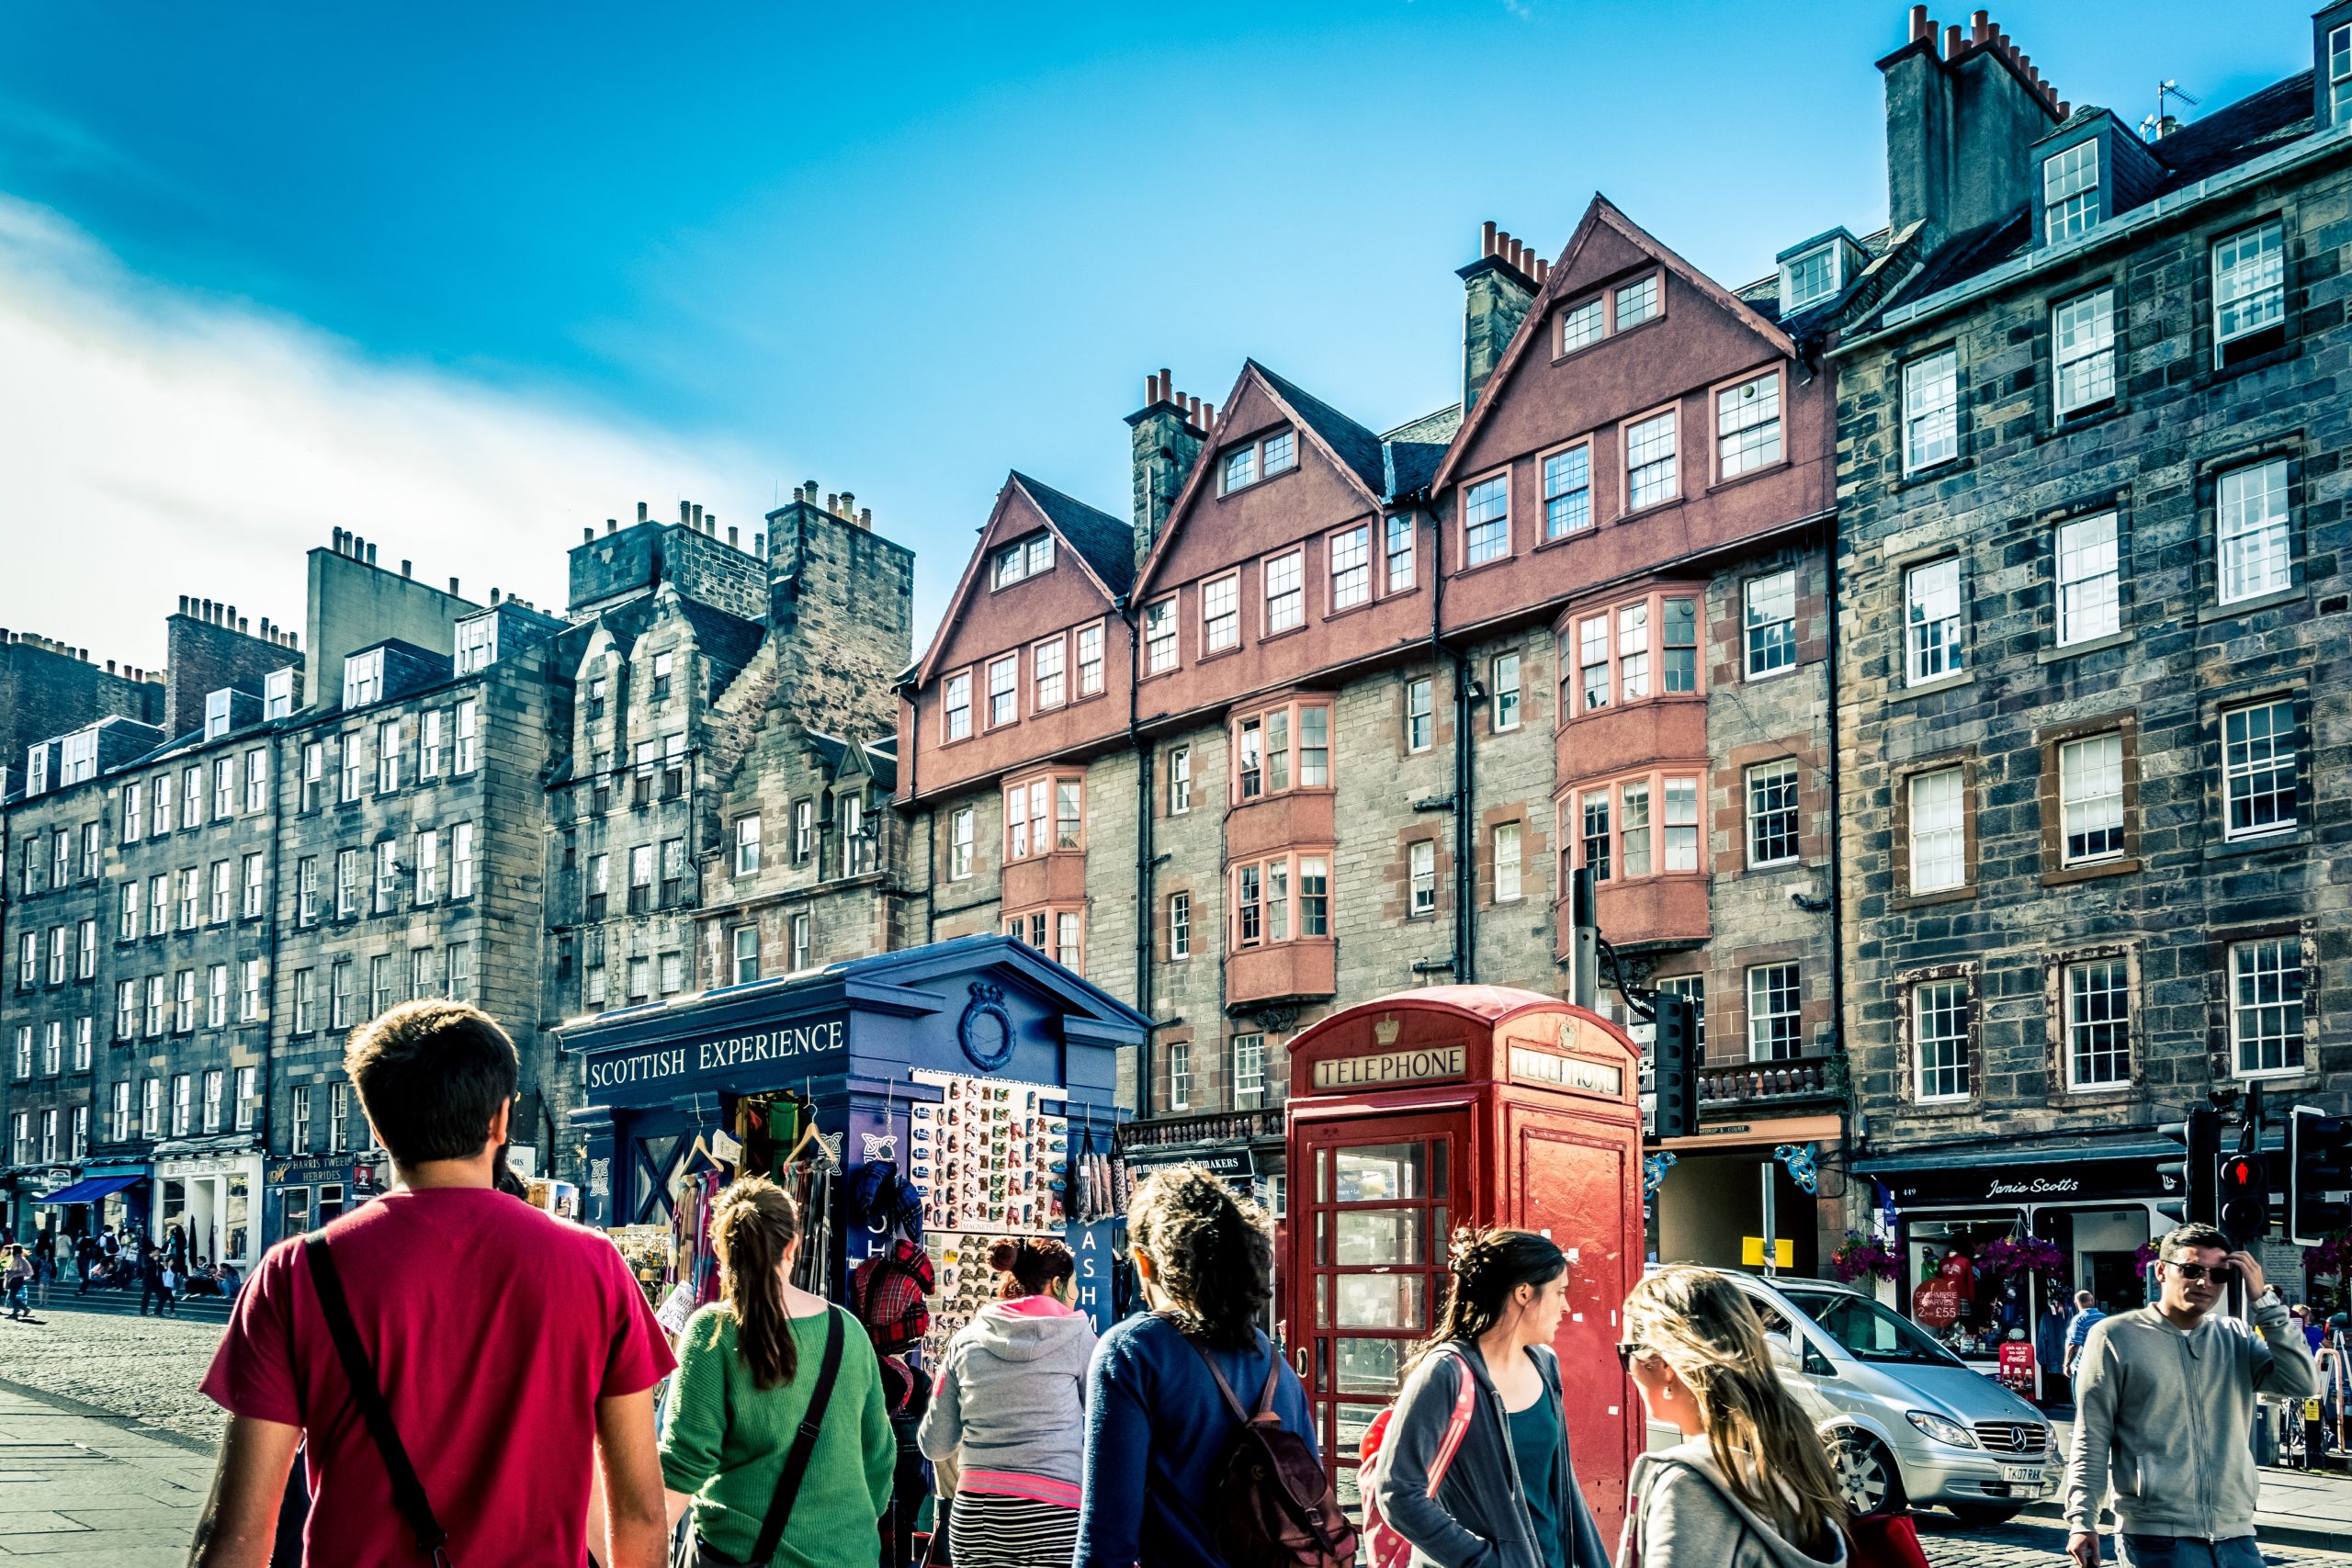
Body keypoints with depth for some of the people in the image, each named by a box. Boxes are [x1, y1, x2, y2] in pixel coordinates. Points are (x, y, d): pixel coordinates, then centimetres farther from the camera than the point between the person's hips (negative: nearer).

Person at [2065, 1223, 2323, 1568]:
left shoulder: (2236, 1338, 13)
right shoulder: (2116, 1338, 0)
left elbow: (2303, 1384, -3)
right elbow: (2091, 1442, -1)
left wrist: (2264, 1300, -4)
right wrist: (2082, 1520, -9)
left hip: (2235, 1536, 4)